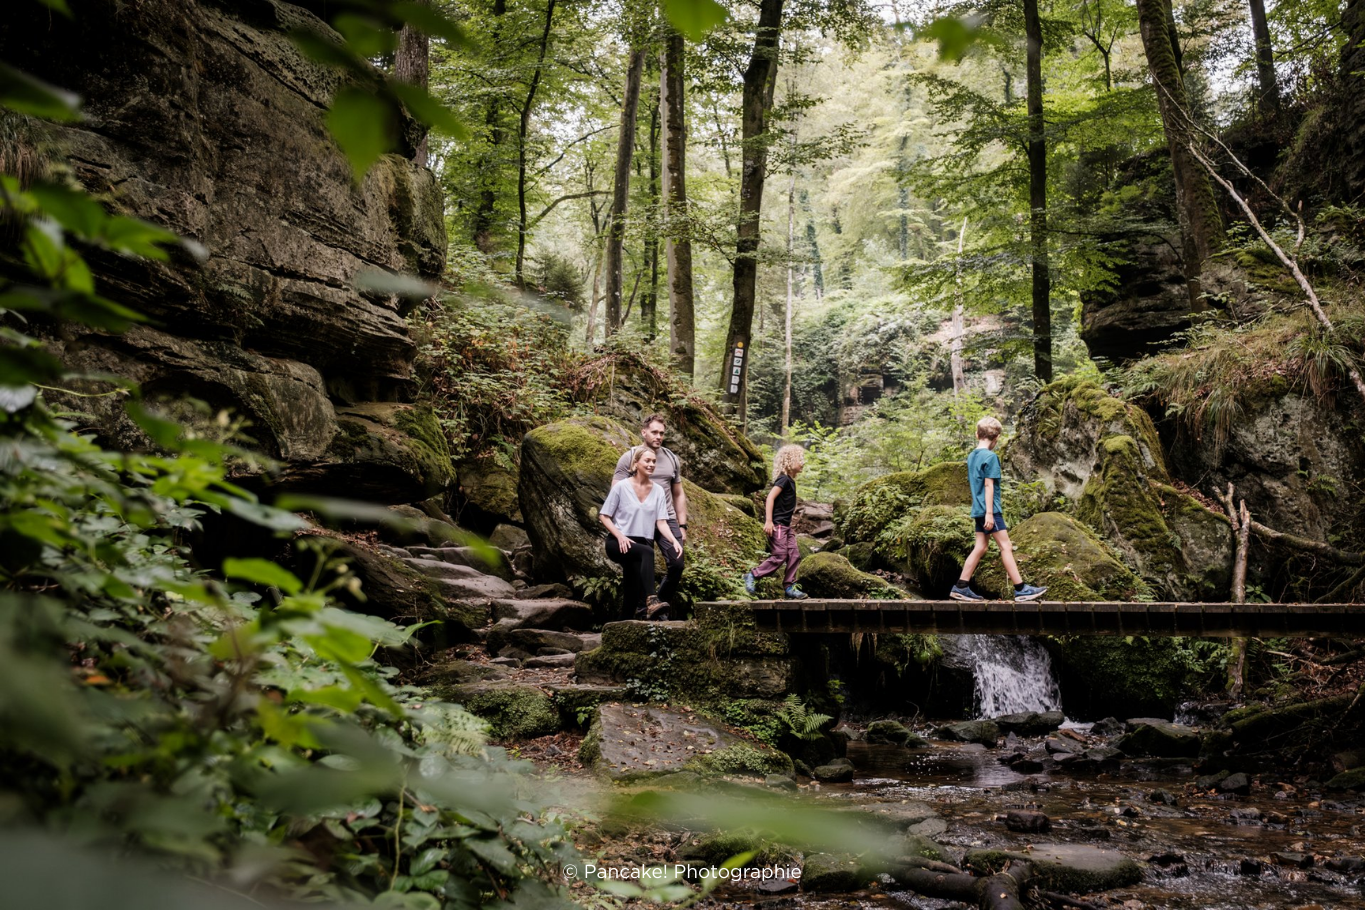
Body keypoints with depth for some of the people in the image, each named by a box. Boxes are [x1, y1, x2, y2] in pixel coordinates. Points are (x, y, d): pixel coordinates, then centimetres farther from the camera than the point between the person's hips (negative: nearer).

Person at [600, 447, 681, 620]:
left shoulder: (657, 491, 8)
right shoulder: (621, 486, -3)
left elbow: (661, 522, 2)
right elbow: (603, 516, -1)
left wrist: (674, 540, -17)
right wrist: (620, 536, -16)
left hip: (642, 544, 5)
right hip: (619, 544, -5)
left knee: (633, 591, -9)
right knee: (647, 552, -35)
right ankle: (650, 600, -50)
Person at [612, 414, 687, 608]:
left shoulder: (672, 459, 13)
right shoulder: (629, 457, -1)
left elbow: (678, 494, 17)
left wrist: (682, 526, 12)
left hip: (667, 520, 3)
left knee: (677, 564, -4)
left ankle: (662, 600, 19)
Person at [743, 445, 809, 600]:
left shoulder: (790, 480, 14)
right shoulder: (784, 479, -14)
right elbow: (770, 497, -22)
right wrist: (768, 521, -26)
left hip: (785, 525, 9)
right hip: (776, 524, -9)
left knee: (794, 555, 4)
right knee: (780, 556, -11)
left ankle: (789, 587, 8)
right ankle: (752, 575, -1)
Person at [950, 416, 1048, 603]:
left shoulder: (971, 456, 13)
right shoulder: (991, 456, -12)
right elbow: (989, 485, -16)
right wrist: (989, 512, -18)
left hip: (978, 509, 8)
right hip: (990, 509, -8)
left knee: (980, 548, 9)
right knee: (1006, 547, -5)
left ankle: (961, 587, 7)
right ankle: (1021, 589, -2)